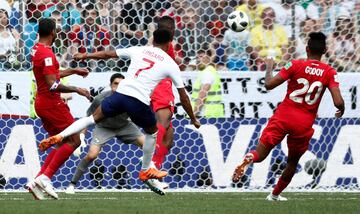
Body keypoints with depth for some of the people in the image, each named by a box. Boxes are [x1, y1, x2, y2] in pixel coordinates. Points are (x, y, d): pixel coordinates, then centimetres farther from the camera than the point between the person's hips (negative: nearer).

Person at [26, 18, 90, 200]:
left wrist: (74, 71, 29)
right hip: (51, 103, -10)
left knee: (63, 143, 13)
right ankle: (45, 177, -15)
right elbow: (53, 85, -25)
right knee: (74, 141, -7)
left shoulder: (36, 50, 12)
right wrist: (76, 90, -18)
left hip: (41, 102, 10)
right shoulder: (47, 54, -19)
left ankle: (38, 180, 4)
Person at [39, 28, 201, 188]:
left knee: (93, 118, 17)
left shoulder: (139, 50, 16)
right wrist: (193, 119, 25)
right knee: (152, 132, 26)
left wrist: (85, 56, 40)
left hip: (121, 93, 2)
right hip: (139, 101, -2)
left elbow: (108, 54, 26)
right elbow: (183, 95, 14)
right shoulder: (170, 63, 10)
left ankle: (59, 137, 0)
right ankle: (146, 171, 36)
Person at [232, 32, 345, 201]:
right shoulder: (330, 73, -3)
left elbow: (269, 85, -8)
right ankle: (275, 194, 35)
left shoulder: (296, 65, -5)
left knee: (260, 154, -1)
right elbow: (338, 102, -11)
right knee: (293, 162, 25)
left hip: (283, 117, -1)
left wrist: (269, 68, 12)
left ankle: (248, 159, -36)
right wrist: (341, 110, 13)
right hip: (304, 124, 1)